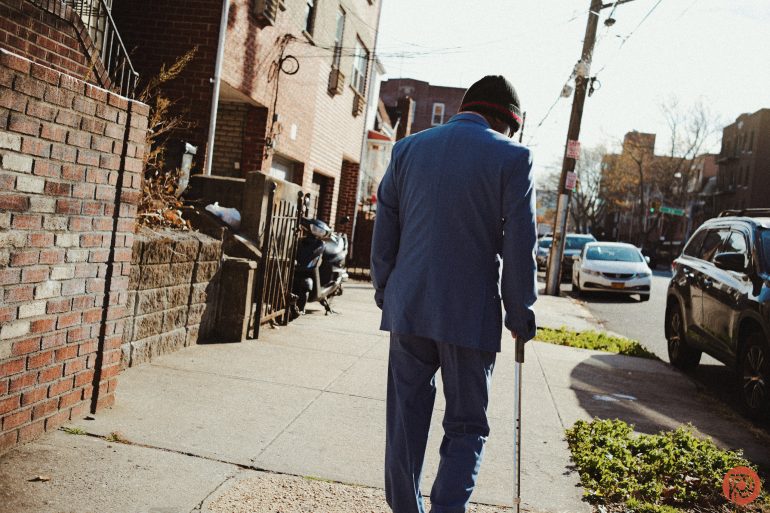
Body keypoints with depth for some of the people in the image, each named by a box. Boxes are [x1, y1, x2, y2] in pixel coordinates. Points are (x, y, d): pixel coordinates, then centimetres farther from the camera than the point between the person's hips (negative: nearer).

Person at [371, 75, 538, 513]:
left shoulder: (407, 149, 7)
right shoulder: (512, 157, -5)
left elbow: (384, 233, 10)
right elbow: (520, 246, -6)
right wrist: (521, 315, 3)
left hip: (408, 310, 4)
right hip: (470, 314, -3)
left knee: (406, 421, 14)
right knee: (466, 427, 11)